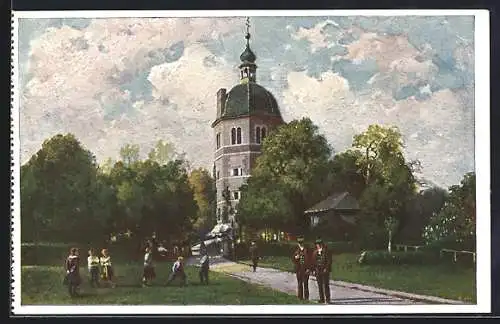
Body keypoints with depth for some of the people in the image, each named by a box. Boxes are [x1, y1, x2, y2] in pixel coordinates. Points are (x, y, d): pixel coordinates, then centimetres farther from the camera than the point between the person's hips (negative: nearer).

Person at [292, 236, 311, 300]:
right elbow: (293, 259, 14)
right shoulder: (296, 250, 10)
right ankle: (300, 297, 17)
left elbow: (309, 260, -5)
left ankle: (306, 297, 2)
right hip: (298, 269, 4)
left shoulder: (307, 250, -3)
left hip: (305, 269, -4)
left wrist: (308, 269, -11)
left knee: (305, 283, -5)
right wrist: (295, 257, -9)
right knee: (299, 283, 9)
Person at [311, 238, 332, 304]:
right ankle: (321, 299, 15)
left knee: (326, 285, -4)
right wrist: (314, 270, 7)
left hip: (325, 270, -5)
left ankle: (327, 299, 0)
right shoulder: (315, 252, 11)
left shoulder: (326, 251, -3)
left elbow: (329, 260, -6)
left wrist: (326, 269, -13)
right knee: (320, 285, 8)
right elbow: (313, 261, 14)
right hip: (318, 271, 5)